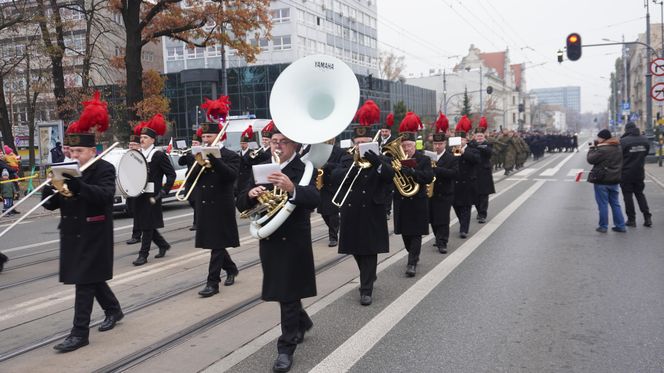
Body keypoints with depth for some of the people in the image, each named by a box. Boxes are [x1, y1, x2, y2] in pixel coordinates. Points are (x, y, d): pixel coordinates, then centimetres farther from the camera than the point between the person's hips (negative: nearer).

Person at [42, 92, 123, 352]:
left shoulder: (105, 169, -10)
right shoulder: (68, 171, 9)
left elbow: (105, 195, -28)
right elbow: (50, 204, 6)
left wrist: (78, 187, -43)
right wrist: (51, 188, -17)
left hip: (94, 236, -7)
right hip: (72, 236, 7)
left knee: (85, 281, -6)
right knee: (91, 278, 18)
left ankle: (80, 333, -1)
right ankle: (113, 310, 38)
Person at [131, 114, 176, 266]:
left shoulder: (159, 155, -8)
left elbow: (171, 175, -9)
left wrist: (163, 192, -14)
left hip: (152, 196, -7)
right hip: (139, 195, 7)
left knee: (148, 225, -2)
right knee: (143, 224, 13)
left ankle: (143, 255, 5)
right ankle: (163, 245, 31)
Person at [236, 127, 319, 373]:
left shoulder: (304, 170, -9)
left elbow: (314, 200, -27)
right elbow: (241, 205, 2)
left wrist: (292, 189, -45)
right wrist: (250, 194, -20)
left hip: (294, 242, -5)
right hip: (269, 240, 5)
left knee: (288, 294, -1)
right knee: (281, 291, 19)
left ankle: (286, 348, 11)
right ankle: (302, 322, 45)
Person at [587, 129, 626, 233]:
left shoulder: (602, 150, -18)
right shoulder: (618, 148, 9)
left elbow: (590, 159, -14)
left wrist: (592, 148, 2)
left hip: (602, 181, -7)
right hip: (614, 180, 8)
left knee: (603, 204, 0)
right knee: (615, 203, 13)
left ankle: (603, 226, 5)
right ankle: (620, 226, 14)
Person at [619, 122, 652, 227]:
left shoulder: (623, 141, -18)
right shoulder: (645, 140, 0)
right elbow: (646, 153, 9)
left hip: (626, 173, -5)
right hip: (640, 172, 5)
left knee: (628, 195, 4)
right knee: (640, 194, 17)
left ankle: (631, 219, 6)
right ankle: (647, 218, 11)